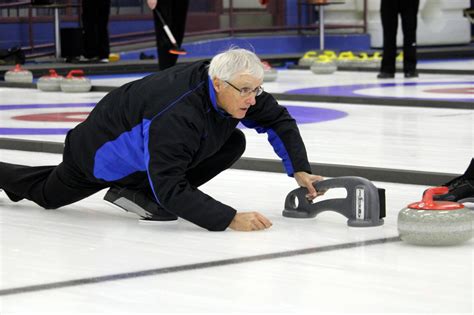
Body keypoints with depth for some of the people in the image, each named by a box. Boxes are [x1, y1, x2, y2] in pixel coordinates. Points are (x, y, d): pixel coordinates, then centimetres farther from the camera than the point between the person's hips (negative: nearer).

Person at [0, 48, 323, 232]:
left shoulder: (242, 90, -23)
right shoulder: (175, 117, -46)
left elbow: (279, 120, -6)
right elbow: (170, 189, -47)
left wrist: (300, 170, -19)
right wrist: (229, 218, -53)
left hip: (145, 138, 7)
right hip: (103, 151, -7)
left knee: (233, 143, -10)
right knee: (48, 194, 17)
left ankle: (138, 193, -1)